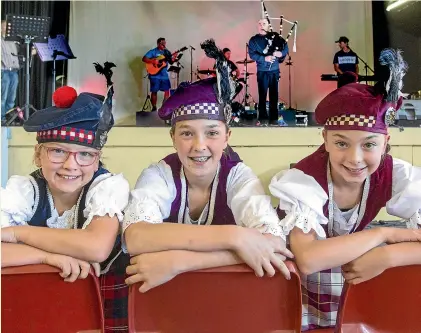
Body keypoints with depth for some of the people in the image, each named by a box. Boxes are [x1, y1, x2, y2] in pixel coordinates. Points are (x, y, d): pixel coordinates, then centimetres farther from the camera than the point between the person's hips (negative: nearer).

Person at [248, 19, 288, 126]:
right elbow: (252, 54, -8)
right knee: (262, 94, 3)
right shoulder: (253, 40, 3)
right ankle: (262, 117, 13)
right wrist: (264, 58, -21)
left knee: (274, 94, 2)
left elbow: (286, 45, 5)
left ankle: (273, 118, 8)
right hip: (262, 71, -1)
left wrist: (281, 52, -17)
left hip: (274, 70, 1)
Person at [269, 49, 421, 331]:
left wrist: (387, 256, -32)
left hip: (360, 297, 4)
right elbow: (307, 258, -37)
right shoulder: (303, 180, -24)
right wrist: (383, 234, -29)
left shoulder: (398, 176, -15)